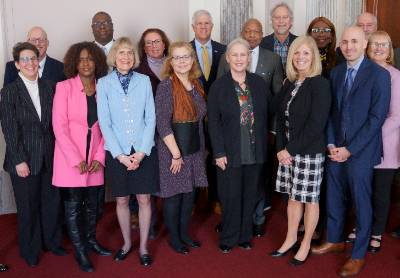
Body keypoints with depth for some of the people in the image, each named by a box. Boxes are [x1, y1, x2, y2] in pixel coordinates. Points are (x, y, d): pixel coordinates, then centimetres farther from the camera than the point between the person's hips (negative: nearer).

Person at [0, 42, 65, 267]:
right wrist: (19, 161, -12)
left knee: (52, 202, 13)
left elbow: (55, 122, 5)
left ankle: (52, 241, 34)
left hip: (50, 157, 3)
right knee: (28, 206, 10)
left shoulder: (50, 88, 4)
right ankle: (30, 250, 29)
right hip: (25, 159, -3)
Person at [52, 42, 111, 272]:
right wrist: (76, 160, -14)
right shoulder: (64, 87, -7)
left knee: (92, 203, 14)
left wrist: (100, 157, -3)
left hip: (94, 160, 4)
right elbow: (59, 126, -11)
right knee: (73, 205, 6)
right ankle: (80, 250, 19)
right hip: (70, 158, -3)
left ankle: (91, 240, 33)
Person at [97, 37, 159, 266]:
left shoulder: (144, 81, 2)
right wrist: (120, 155, -10)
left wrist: (142, 152, -10)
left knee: (144, 198, 4)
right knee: (122, 200, 10)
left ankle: (144, 246, 20)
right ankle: (127, 243, 30)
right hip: (117, 152, 0)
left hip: (144, 150, 0)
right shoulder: (104, 83, -1)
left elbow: (151, 118, -1)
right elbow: (104, 122, -4)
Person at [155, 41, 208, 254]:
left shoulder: (197, 85, 5)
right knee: (174, 195, 6)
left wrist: (201, 148, 7)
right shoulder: (166, 86, -14)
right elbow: (162, 124, -17)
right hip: (173, 150, -6)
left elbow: (200, 118, 11)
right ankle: (174, 237, 24)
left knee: (190, 193, 14)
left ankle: (184, 233, 32)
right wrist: (176, 153, -17)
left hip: (195, 149, 6)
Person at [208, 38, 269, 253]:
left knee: (250, 195, 11)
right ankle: (229, 238, 20)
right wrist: (219, 152, -11)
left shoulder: (259, 83, 5)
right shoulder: (218, 86, -3)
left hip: (255, 151, 3)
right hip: (230, 152, -3)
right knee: (231, 197, 2)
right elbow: (213, 122, -6)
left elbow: (266, 116, 7)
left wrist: (263, 146, 2)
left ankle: (245, 236, 27)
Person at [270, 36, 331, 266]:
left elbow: (316, 124, -17)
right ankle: (291, 238, 31)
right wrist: (281, 148, -3)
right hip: (288, 151, 6)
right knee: (293, 196, 16)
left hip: (310, 152, -6)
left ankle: (306, 245, 23)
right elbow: (281, 118, 9)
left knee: (310, 199, 7)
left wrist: (292, 150, -14)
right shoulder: (289, 84, 8)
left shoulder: (320, 84, -12)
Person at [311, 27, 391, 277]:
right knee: (334, 197, 15)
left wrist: (350, 150, -14)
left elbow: (377, 117, -13)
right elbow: (332, 111, 10)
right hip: (336, 149, 5)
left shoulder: (379, 74, -9)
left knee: (361, 202, 6)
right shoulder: (336, 72, 8)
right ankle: (335, 240, 36)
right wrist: (331, 144, -2)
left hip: (360, 151, -5)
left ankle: (359, 255, 22)